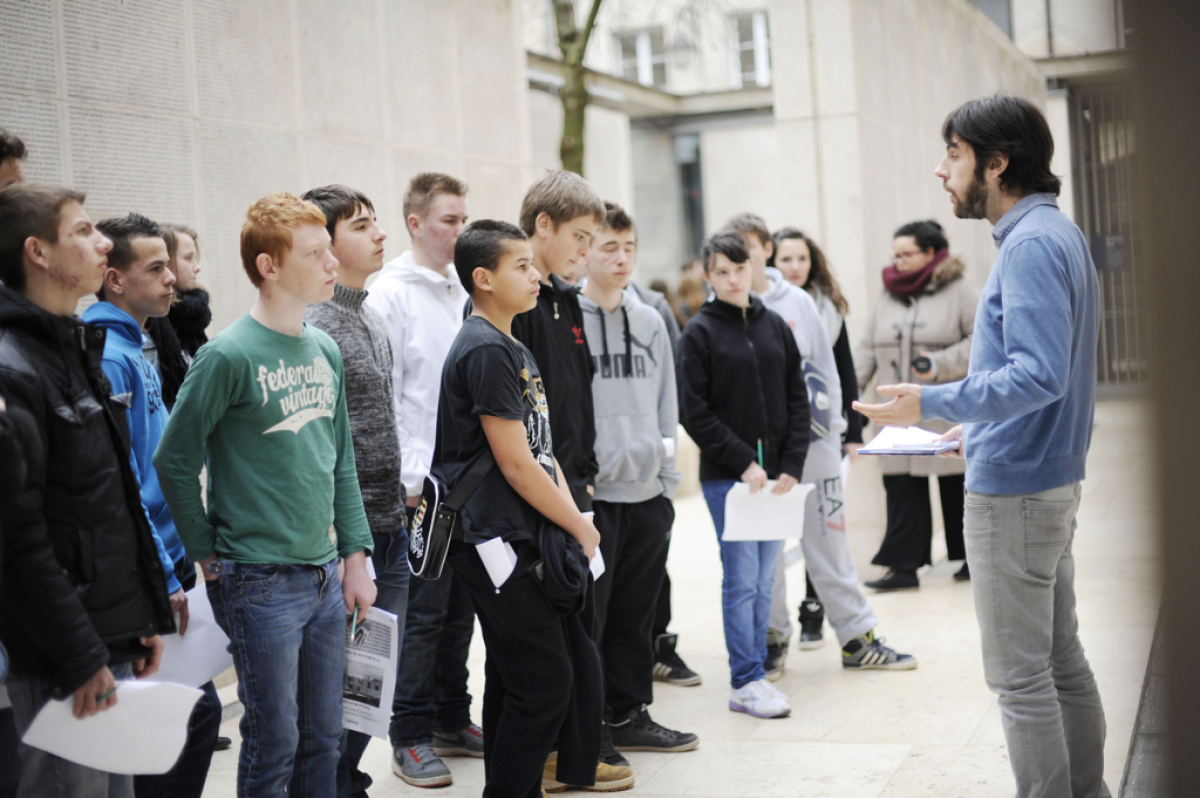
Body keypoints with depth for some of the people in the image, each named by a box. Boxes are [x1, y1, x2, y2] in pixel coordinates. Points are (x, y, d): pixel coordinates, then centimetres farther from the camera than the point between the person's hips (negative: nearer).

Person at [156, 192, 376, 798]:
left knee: (323, 737, 14)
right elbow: (175, 460, -10)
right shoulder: (229, 356, -14)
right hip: (262, 583, -6)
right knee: (274, 743, 3)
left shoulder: (325, 350, 8)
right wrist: (208, 556, -5)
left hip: (325, 578, 6)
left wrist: (355, 555, 10)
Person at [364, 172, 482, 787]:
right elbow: (380, 396, -12)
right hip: (422, 483, -7)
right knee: (425, 612, -1)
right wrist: (411, 481, -15)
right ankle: (411, 737, 10)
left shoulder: (464, 292, 13)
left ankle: (452, 721, 26)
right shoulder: (390, 294, -9)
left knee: (460, 608, 14)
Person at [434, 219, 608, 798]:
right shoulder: (486, 350, -15)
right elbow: (515, 464, -18)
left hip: (523, 539, 10)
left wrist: (572, 515, 3)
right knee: (544, 681, -5)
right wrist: (578, 527, -8)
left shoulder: (515, 348, 16)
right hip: (496, 541, -10)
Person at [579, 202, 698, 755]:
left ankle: (628, 715, 25)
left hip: (646, 493, 6)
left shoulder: (650, 322, 12)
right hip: (590, 494, -6)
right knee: (587, 616, 1)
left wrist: (668, 479, 11)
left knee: (636, 615, 13)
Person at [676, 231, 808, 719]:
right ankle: (746, 682, 2)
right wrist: (743, 463, -13)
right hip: (726, 477, -4)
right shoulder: (699, 333, -2)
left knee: (763, 579, 9)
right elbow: (695, 412, -8)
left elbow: (797, 399, 10)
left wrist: (792, 465, -1)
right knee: (741, 578, -4)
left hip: (774, 474, 5)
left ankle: (752, 673, 17)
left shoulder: (775, 326, 11)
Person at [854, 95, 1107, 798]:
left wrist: (933, 403, -29)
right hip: (1053, 478, 11)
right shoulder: (1058, 233, 15)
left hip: (1013, 490, -11)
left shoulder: (1031, 244, -18)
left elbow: (1039, 375, -27)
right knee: (1062, 659, 17)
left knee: (1019, 676, -2)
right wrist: (981, 424, 20)